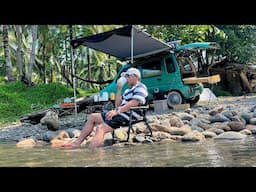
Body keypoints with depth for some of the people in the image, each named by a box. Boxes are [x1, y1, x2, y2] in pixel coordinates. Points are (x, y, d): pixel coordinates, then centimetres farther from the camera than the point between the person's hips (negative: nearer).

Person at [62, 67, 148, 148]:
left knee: (101, 128, -28)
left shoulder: (140, 88, -5)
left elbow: (134, 103, -22)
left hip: (129, 116, -10)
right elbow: (118, 104, 21)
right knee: (93, 117, 11)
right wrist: (119, 89, 13)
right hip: (121, 114, 10)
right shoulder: (128, 90, 26)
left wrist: (117, 111, -28)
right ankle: (78, 142, 5)